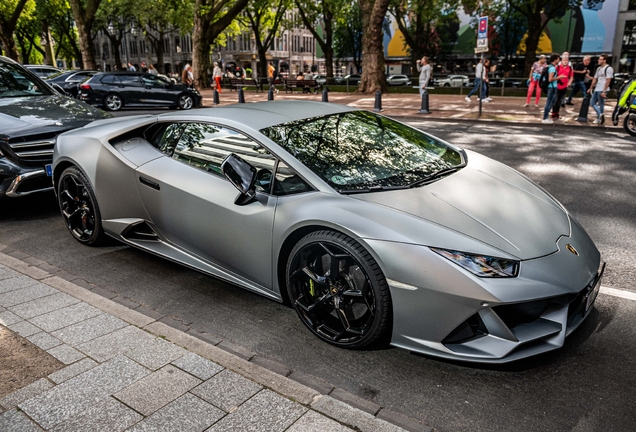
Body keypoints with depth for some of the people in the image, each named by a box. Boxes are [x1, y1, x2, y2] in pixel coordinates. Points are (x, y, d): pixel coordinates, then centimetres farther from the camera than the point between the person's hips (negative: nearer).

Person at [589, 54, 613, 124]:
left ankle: (599, 118, 2)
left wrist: (604, 91, -20)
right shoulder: (598, 68, 16)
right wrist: (590, 88, 20)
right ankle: (600, 114, 8)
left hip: (602, 90, -9)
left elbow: (608, 81, -15)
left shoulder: (608, 68, -9)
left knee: (601, 104, -3)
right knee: (592, 103, 7)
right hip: (596, 89, 9)